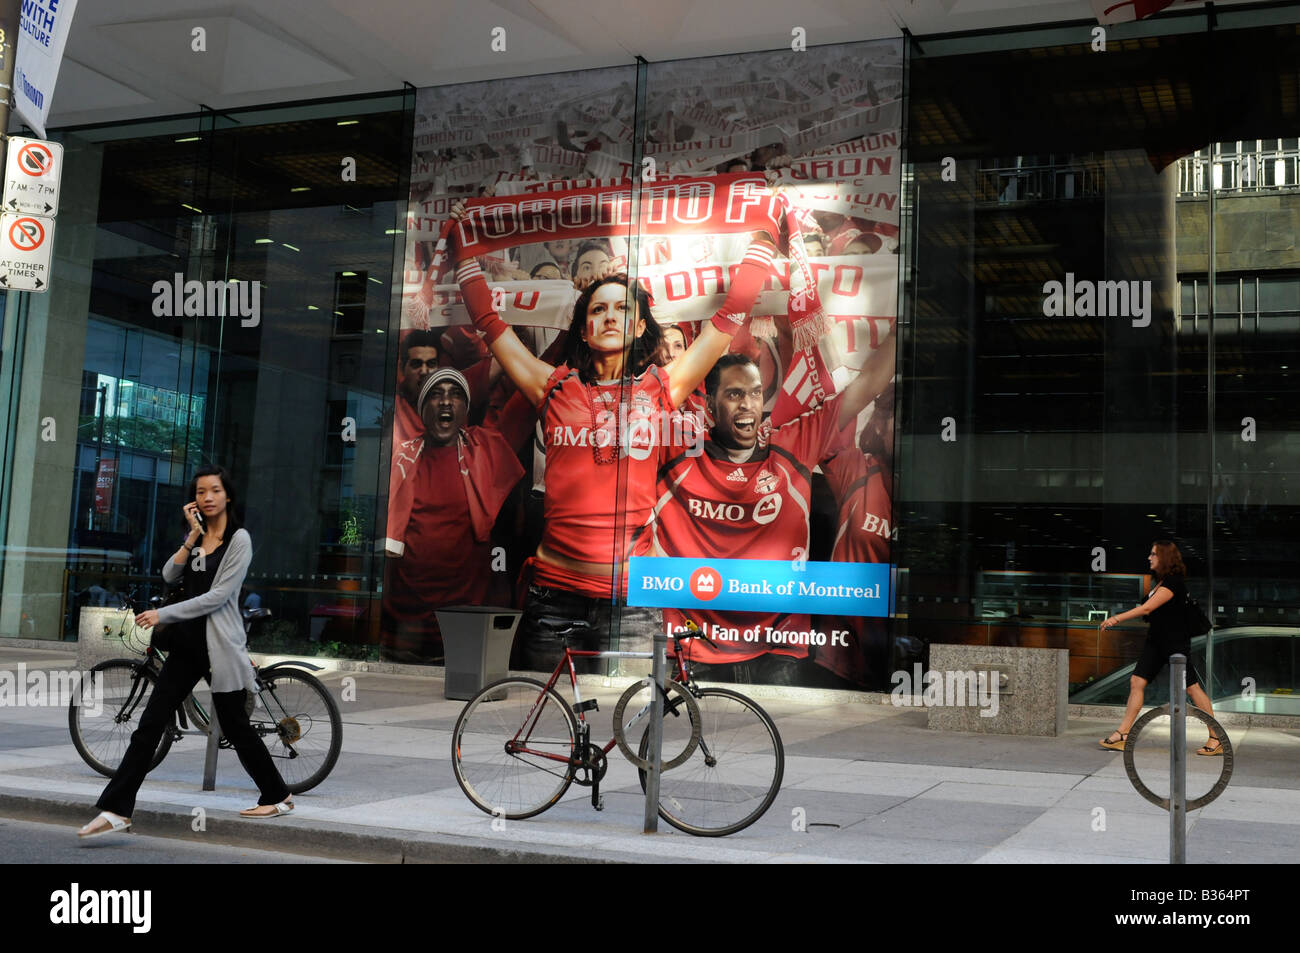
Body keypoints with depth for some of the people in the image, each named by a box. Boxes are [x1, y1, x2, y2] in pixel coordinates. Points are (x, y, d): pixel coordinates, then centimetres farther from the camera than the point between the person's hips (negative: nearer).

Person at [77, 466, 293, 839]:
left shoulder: (239, 539, -7)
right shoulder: (196, 537, 14)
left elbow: (217, 596, -15)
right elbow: (169, 576, -1)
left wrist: (162, 615, -14)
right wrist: (193, 536, -9)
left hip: (220, 643, -6)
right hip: (187, 641, 6)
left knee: (235, 727, 2)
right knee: (150, 724, 0)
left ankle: (278, 797, 18)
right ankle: (116, 809, 0)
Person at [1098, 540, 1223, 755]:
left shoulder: (1174, 582, -17)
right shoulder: (1161, 580, 12)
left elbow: (1147, 608, -23)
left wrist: (1117, 618, -23)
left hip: (1176, 642, -9)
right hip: (1156, 640, 9)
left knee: (1191, 687, -3)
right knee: (1137, 682, 2)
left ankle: (1216, 738, 7)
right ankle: (1123, 734, 3)